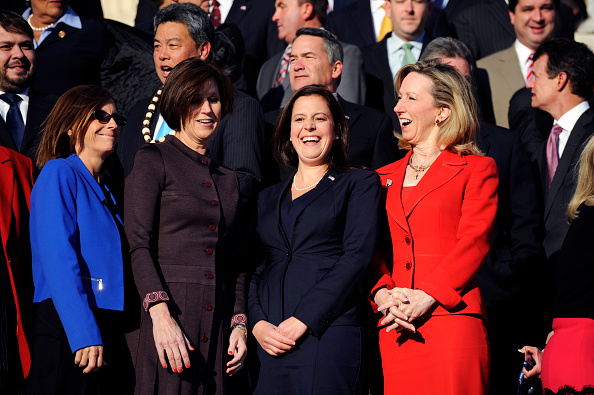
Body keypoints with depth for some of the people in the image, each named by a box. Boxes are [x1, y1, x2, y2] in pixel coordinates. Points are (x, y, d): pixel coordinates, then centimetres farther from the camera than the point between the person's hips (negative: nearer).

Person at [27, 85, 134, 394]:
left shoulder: (103, 191, 21)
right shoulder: (59, 173, -4)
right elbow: (58, 260, -14)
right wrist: (84, 334, -22)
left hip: (109, 331, 8)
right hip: (68, 332, -8)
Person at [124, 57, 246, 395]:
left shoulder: (228, 180, 20)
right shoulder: (154, 160, 3)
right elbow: (138, 244, -8)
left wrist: (239, 324, 8)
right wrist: (161, 314, -19)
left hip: (216, 323, 5)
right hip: (164, 316, -5)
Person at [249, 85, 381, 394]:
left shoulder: (359, 184, 7)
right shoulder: (269, 198, 21)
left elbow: (357, 257, -5)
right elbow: (254, 269, 16)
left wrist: (302, 320, -13)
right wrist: (258, 324, -4)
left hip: (329, 335, -4)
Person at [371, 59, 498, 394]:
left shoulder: (477, 169, 7)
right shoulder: (385, 177, 21)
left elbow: (474, 242, -4)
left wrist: (425, 297, -15)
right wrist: (382, 294, -8)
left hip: (452, 321, -4)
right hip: (395, 329, 4)